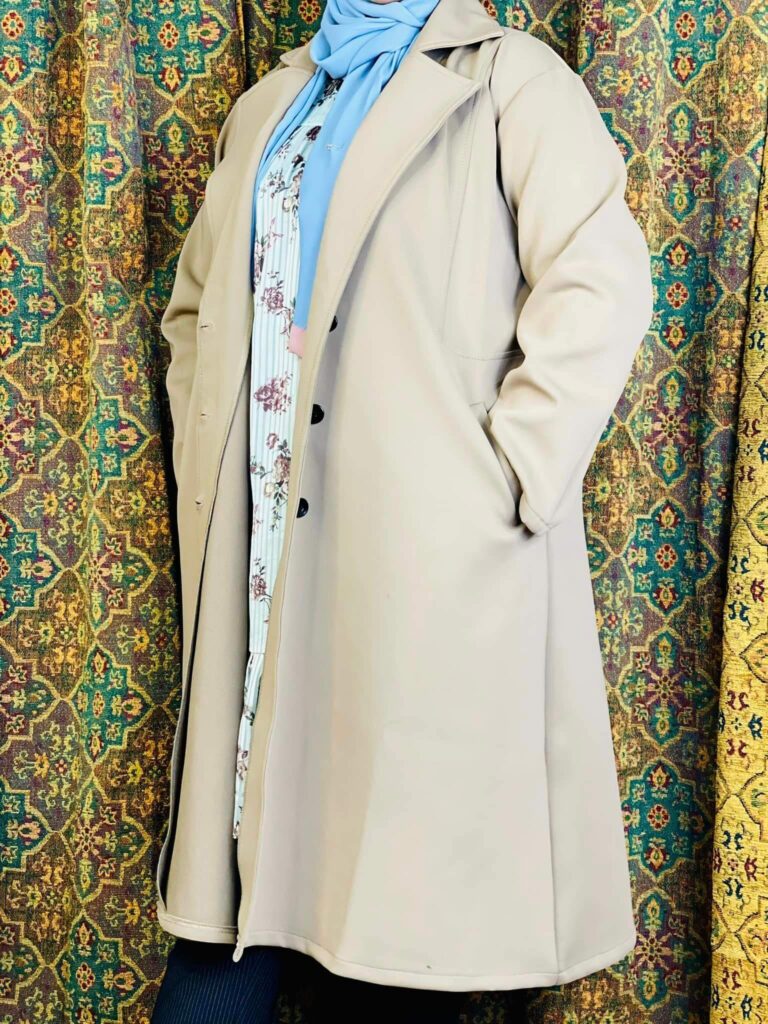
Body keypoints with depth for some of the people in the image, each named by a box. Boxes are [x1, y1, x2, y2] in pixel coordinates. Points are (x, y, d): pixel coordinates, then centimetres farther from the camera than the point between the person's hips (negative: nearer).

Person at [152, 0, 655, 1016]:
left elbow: (600, 283, -9)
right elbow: (198, 305, 28)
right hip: (264, 548, 5)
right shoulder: (267, 106, 21)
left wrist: (502, 476, -13)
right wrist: (204, 464, 14)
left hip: (430, 551, -5)